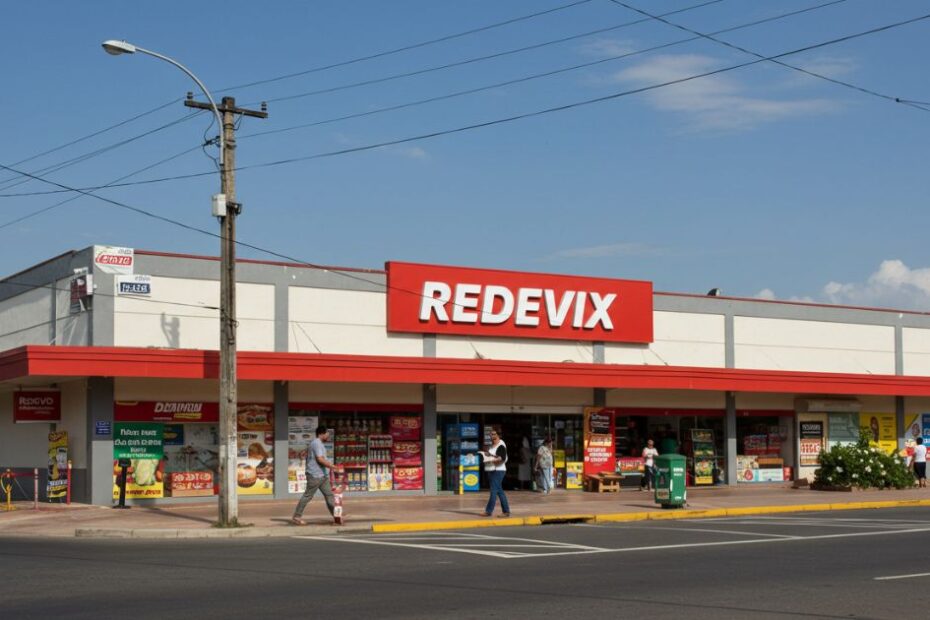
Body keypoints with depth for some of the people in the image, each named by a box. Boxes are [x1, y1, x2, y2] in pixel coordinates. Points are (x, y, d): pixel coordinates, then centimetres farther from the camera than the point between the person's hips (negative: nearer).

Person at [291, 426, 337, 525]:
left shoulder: (319, 444, 17)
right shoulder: (316, 443, -15)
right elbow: (320, 459, -22)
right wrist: (332, 466, -16)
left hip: (322, 475, 10)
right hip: (315, 475, -10)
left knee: (329, 494, 7)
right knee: (307, 496, -4)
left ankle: (336, 514, 7)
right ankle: (296, 517, 2)